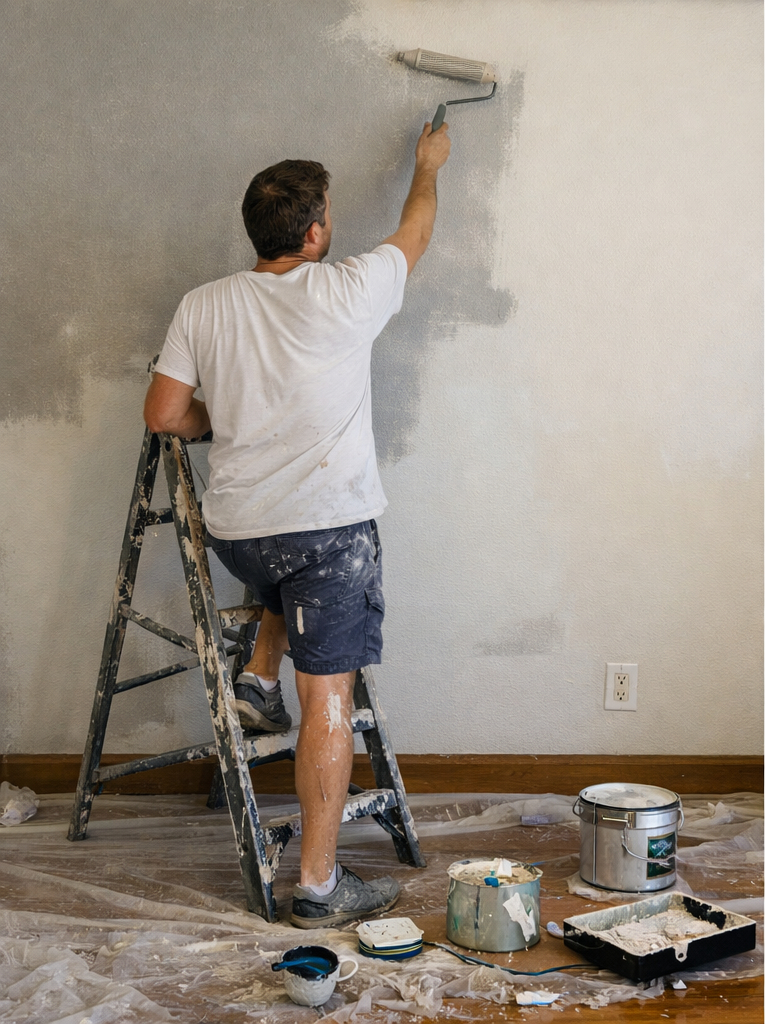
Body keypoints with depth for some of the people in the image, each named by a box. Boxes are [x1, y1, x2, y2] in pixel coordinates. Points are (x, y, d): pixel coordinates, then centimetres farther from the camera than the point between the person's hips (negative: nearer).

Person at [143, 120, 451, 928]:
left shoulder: (202, 307, 3)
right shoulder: (345, 295, -7)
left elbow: (163, 414, 3)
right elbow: (415, 231, 12)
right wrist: (429, 166, 31)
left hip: (234, 530, 5)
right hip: (328, 524, -5)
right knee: (327, 700, 1)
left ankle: (258, 679, 26)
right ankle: (319, 886, 6)